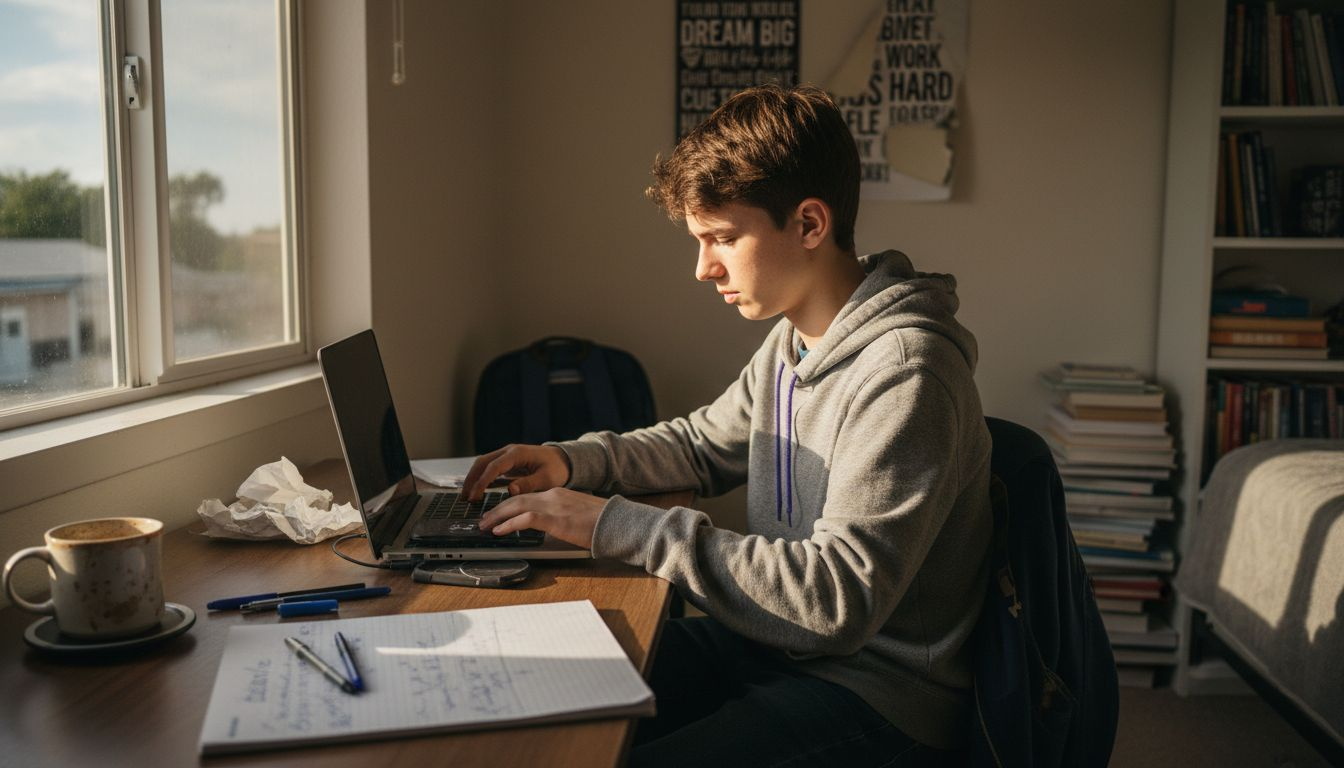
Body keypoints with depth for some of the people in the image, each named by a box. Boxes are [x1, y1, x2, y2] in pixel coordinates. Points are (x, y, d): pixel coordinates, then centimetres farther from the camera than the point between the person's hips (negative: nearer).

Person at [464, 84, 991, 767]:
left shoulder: (902, 374, -24)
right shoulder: (793, 340, 6)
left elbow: (838, 598, -28)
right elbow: (705, 443, 21)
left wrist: (619, 526, -26)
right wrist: (573, 461, 3)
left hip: (877, 692, -8)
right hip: (773, 645, 8)